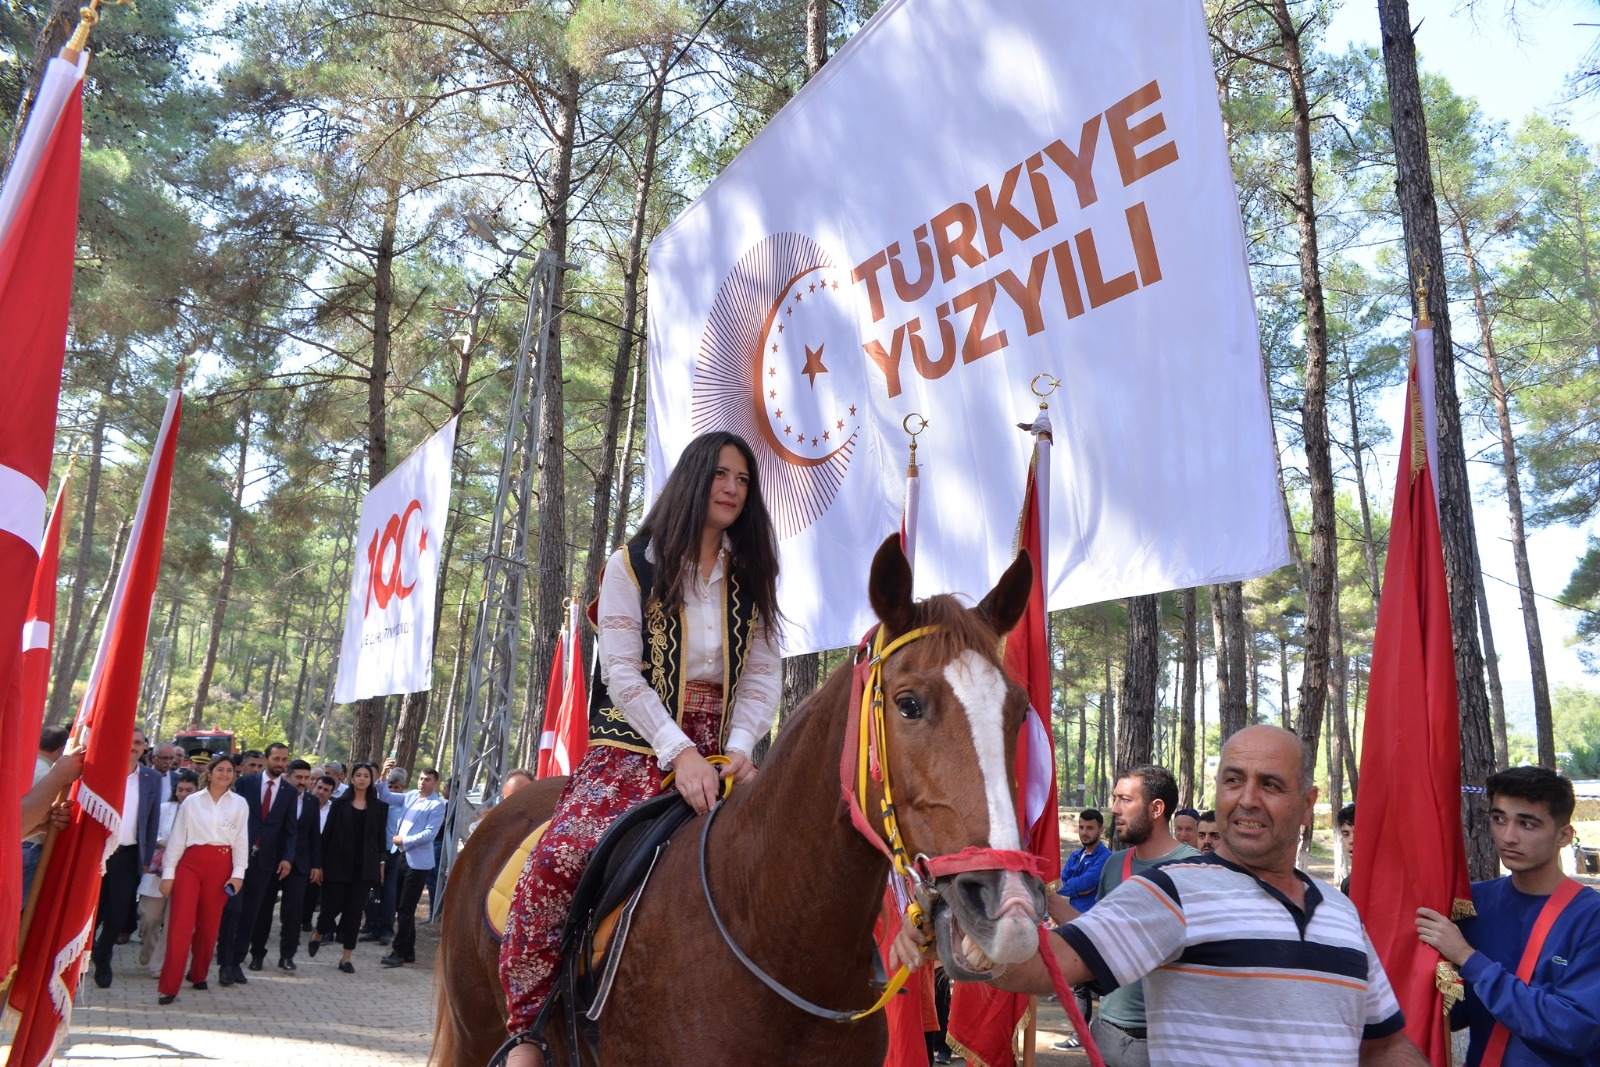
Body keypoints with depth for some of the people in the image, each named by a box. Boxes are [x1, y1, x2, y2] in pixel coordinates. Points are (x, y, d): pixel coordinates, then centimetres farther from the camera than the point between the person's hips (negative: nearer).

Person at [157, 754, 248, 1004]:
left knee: (209, 925, 9)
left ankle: (198, 975, 28)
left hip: (221, 866, 1)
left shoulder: (240, 804, 6)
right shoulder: (191, 802, 4)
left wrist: (238, 873, -2)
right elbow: (177, 838, 4)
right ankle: (168, 987, -5)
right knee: (181, 923, -8)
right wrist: (168, 873, 0)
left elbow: (241, 841, 5)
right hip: (190, 863, -1)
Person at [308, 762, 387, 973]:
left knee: (354, 910, 1)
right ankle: (317, 936, 34)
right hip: (338, 864, -1)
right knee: (332, 906, 2)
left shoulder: (379, 807, 5)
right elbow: (327, 835, 1)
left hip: (365, 867, 1)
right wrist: (319, 863, -3)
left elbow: (380, 837, 7)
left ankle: (346, 958, 9)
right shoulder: (339, 804, 2)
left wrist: (381, 863, 2)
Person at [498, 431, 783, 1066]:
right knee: (557, 860, -25)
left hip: (720, 758, 3)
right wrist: (679, 752, -19)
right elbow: (623, 675, -7)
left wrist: (739, 747, -14)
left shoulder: (751, 580, 13)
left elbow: (761, 678, 5)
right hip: (636, 750, -3)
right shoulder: (633, 566, 3)